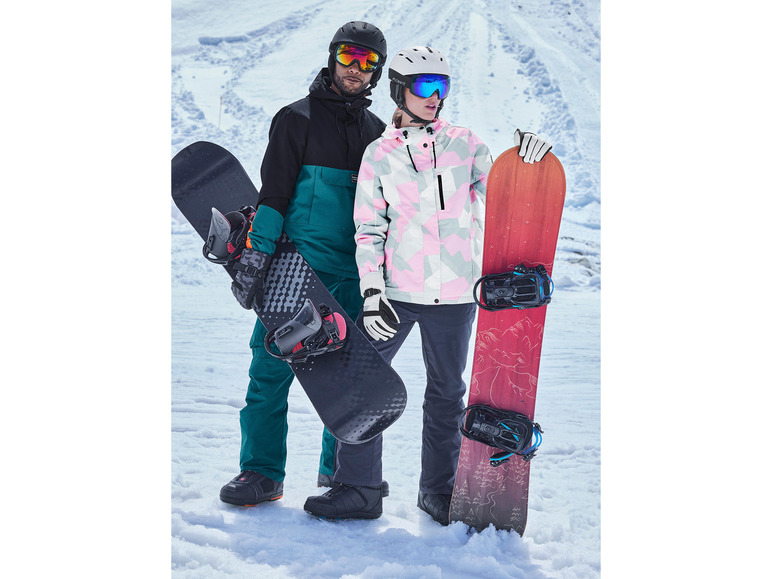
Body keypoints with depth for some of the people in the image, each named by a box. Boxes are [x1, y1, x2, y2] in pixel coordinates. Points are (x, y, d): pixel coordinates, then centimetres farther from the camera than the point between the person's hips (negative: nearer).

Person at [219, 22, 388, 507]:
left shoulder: (376, 132, 16)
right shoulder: (297, 118, 3)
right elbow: (274, 190, -4)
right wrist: (257, 254, -13)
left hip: (354, 273, 4)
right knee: (272, 367, -5)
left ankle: (340, 468, 21)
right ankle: (262, 471, 6)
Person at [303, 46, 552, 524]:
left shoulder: (464, 144, 6)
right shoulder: (380, 155, 4)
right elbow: (369, 228, 4)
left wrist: (525, 160, -12)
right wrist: (371, 291, -6)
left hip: (455, 292, 1)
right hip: (397, 291, 0)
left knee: (447, 391, 11)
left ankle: (439, 489, 27)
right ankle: (359, 489, 13)